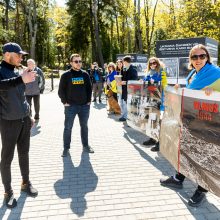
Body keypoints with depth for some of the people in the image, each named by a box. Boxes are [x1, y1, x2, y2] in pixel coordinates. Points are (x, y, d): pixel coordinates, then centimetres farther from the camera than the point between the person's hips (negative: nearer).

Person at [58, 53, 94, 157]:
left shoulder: (85, 74, 7)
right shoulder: (66, 75, -3)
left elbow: (89, 88, 12)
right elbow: (61, 90, -2)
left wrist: (89, 100, 5)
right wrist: (64, 102, -8)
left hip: (84, 105, 3)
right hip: (70, 106, -3)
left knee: (84, 126, 14)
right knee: (68, 127, 2)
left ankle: (85, 145, 28)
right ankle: (66, 148, 13)